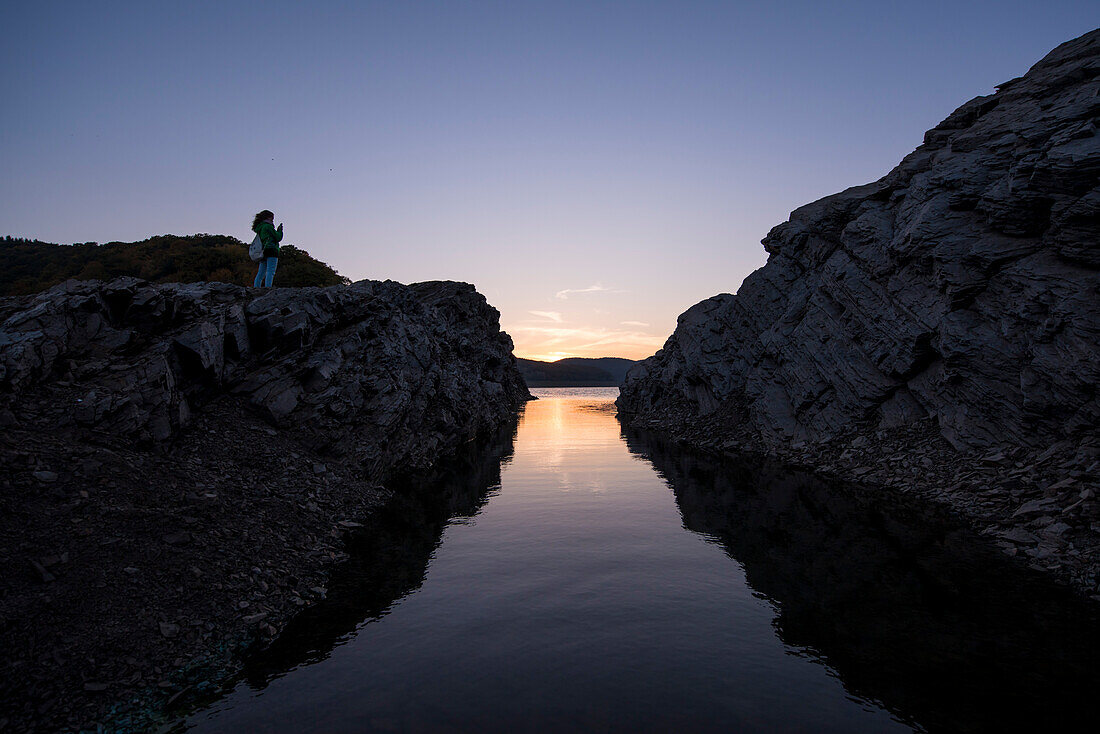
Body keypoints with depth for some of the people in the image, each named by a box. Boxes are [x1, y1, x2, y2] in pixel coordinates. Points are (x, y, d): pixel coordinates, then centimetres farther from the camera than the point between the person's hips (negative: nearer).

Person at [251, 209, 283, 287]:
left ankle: (255, 287, 9)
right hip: (271, 250, -9)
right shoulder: (268, 226, -4)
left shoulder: (259, 228, 22)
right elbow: (278, 238, -6)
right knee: (271, 272, -14)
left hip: (263, 252, 9)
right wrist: (280, 230, 11)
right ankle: (268, 287, -23)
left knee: (261, 273, 10)